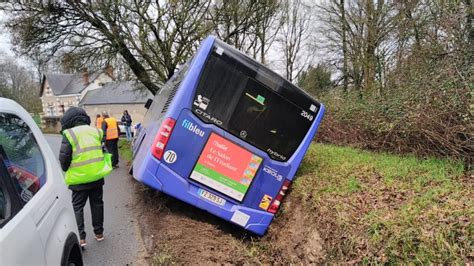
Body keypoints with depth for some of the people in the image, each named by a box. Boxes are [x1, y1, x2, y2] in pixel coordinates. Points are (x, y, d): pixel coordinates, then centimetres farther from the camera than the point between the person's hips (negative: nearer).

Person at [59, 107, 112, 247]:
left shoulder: (69, 134, -10)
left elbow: (64, 158, -9)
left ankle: (80, 238, 2)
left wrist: (67, 170, 10)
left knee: (78, 207, 8)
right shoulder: (96, 131, 6)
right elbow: (104, 152, 12)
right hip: (97, 176, 4)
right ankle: (99, 233, 25)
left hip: (79, 179, -4)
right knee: (97, 204, 16)